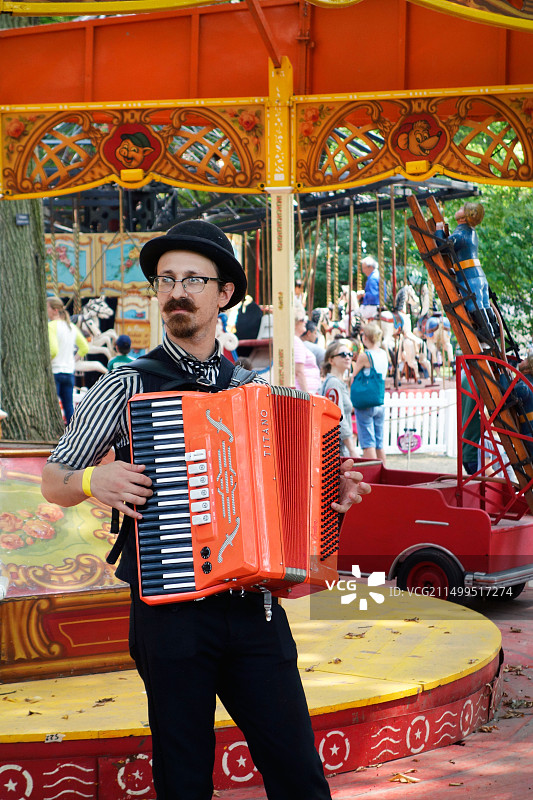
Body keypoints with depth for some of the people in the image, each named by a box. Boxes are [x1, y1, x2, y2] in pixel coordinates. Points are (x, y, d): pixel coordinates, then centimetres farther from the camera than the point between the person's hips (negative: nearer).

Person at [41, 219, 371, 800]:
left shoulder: (251, 388, 13)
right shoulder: (127, 386, 2)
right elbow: (53, 482, 7)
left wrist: (333, 496, 6)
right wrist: (92, 479, -13)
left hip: (253, 607, 3)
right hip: (171, 614, -3)